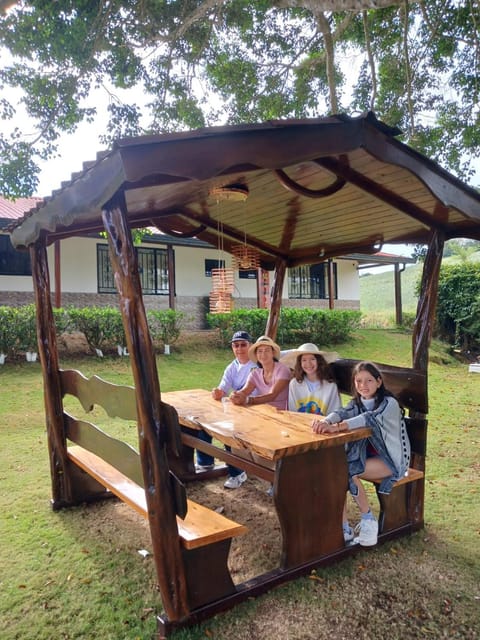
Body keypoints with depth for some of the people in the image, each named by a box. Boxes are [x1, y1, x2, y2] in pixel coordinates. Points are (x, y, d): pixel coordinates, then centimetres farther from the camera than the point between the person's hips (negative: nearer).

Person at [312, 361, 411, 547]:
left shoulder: (389, 403, -15)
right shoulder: (356, 403, 4)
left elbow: (369, 418, -37)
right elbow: (342, 413, -19)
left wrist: (338, 427, -53)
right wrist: (325, 421, -45)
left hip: (390, 459, -6)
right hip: (366, 454, 6)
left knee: (348, 471, -28)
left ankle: (368, 519, -7)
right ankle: (344, 528, -14)